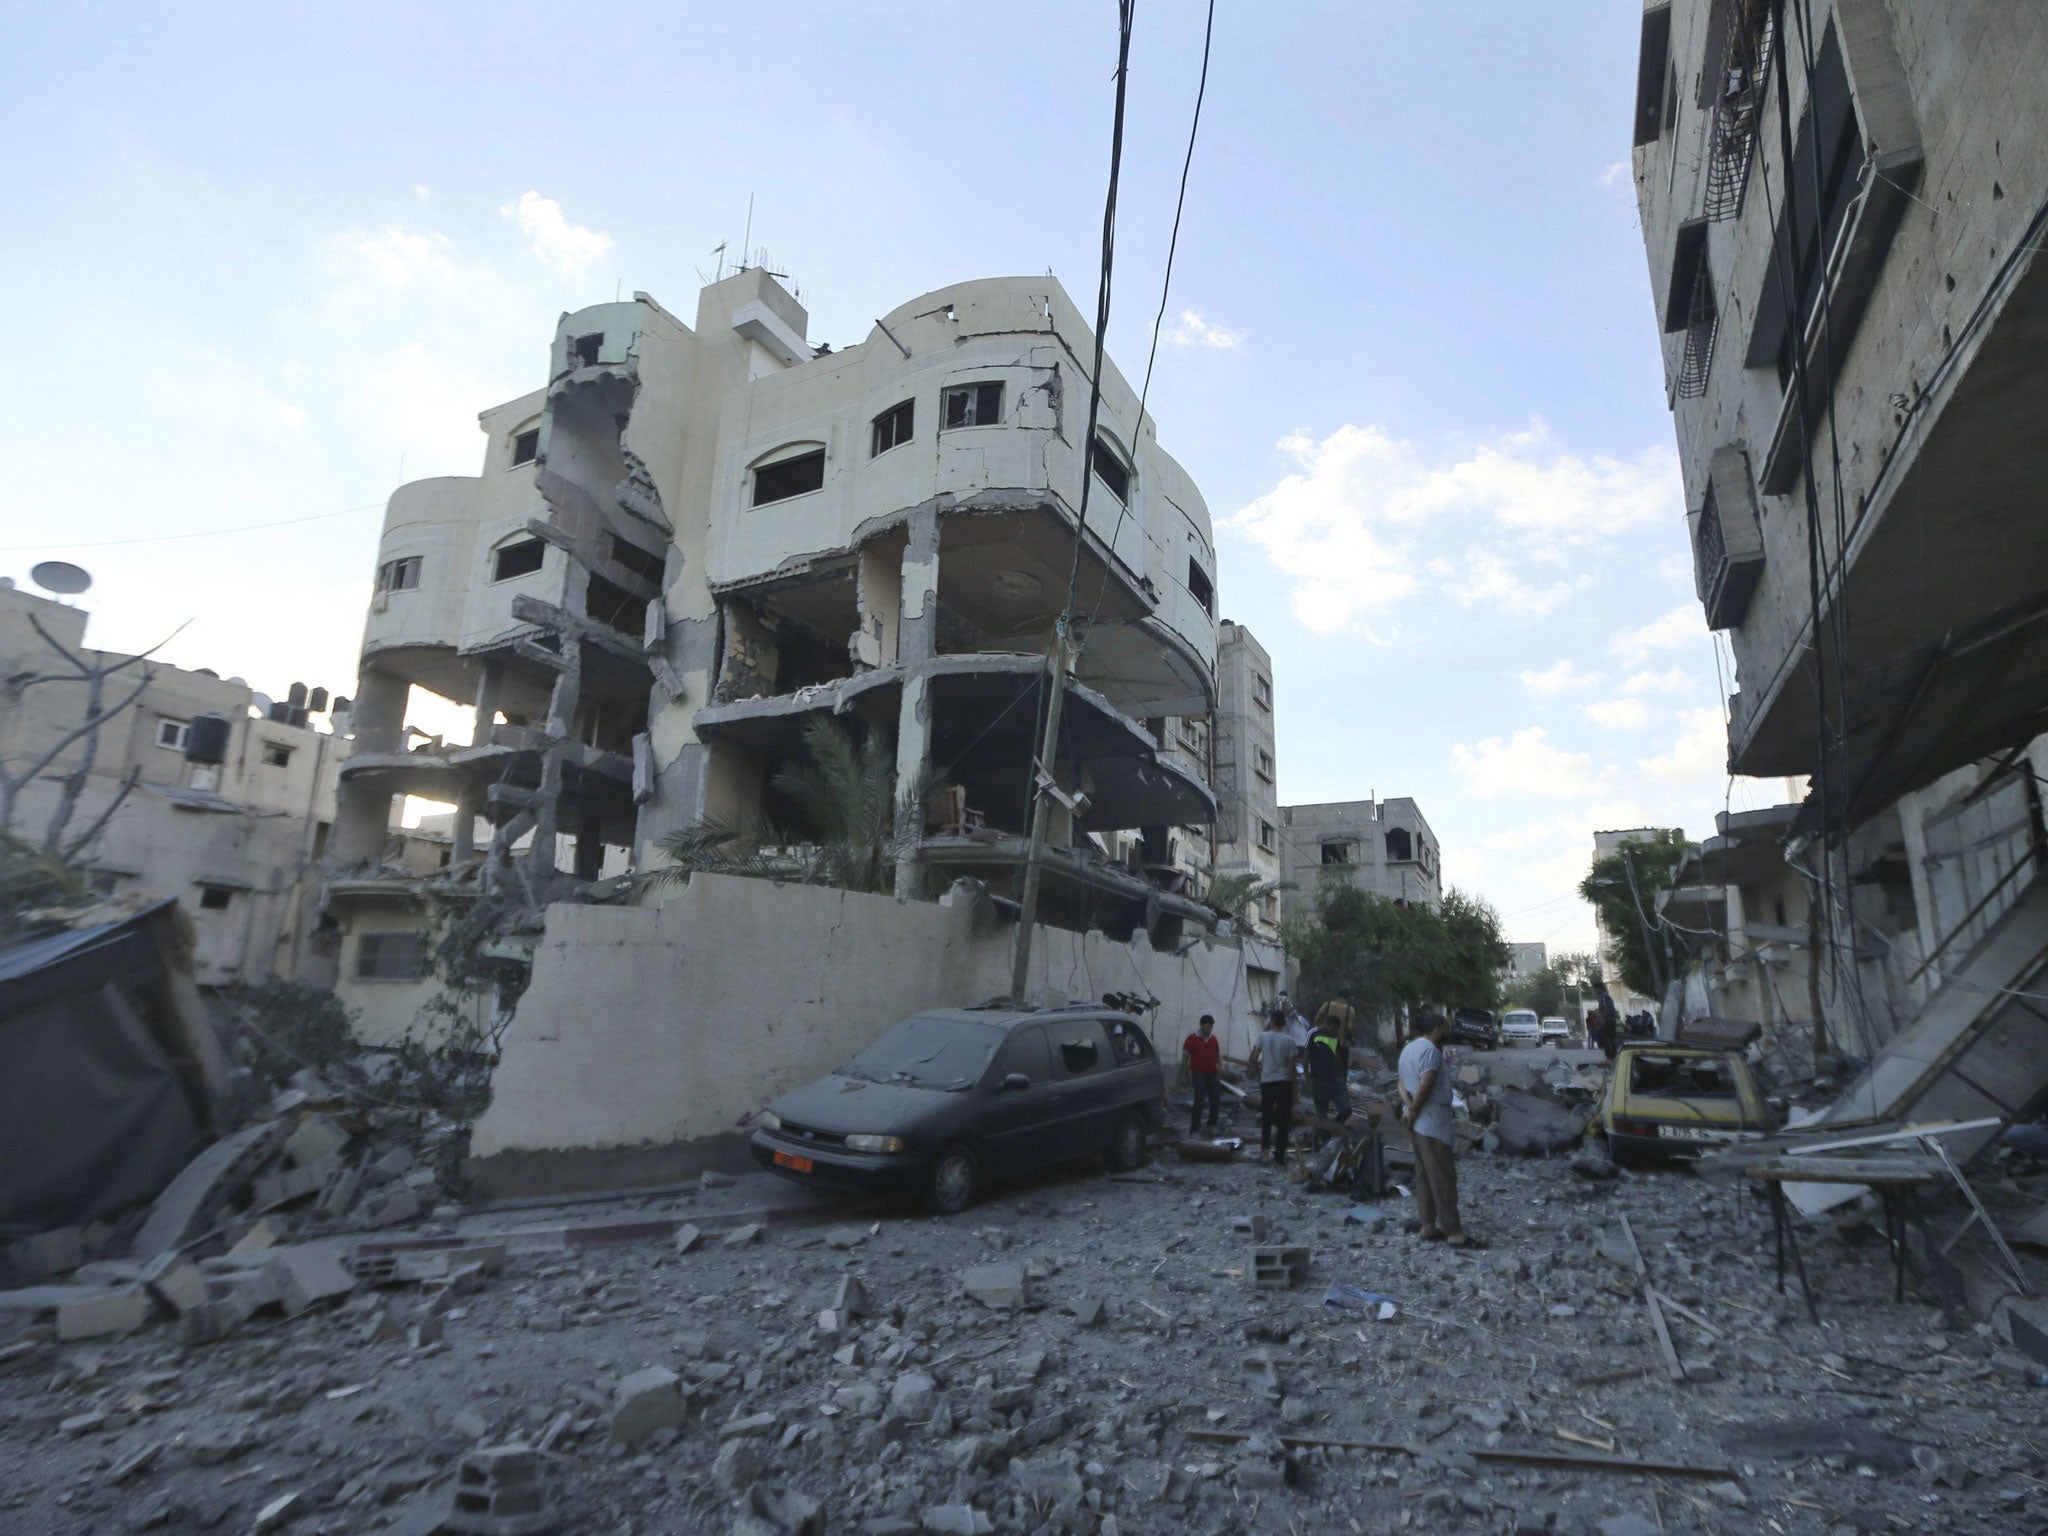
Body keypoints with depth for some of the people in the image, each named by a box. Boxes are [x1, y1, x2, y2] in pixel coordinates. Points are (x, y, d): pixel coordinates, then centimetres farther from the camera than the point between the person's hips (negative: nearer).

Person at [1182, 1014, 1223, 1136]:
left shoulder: (1214, 1039, 12)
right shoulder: (1192, 1039, -3)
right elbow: (1185, 1057, -2)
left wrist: (1220, 1066, 3)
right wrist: (1187, 1074, -7)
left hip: (1212, 1074, 6)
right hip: (1198, 1074, -6)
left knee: (1216, 1100, 9)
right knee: (1199, 1101, -8)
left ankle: (1212, 1126, 27)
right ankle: (1194, 1130, -2)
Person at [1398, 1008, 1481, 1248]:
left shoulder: (1409, 1048, 16)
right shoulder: (1430, 1049, -15)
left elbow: (1402, 1082, 11)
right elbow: (1425, 1085, -24)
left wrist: (1408, 1104, -5)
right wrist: (1412, 1112, -15)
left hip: (1418, 1123, 10)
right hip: (1432, 1122, -10)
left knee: (1424, 1174, 12)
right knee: (1443, 1176, -6)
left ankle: (1427, 1225, 16)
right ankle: (1454, 1232, -3)